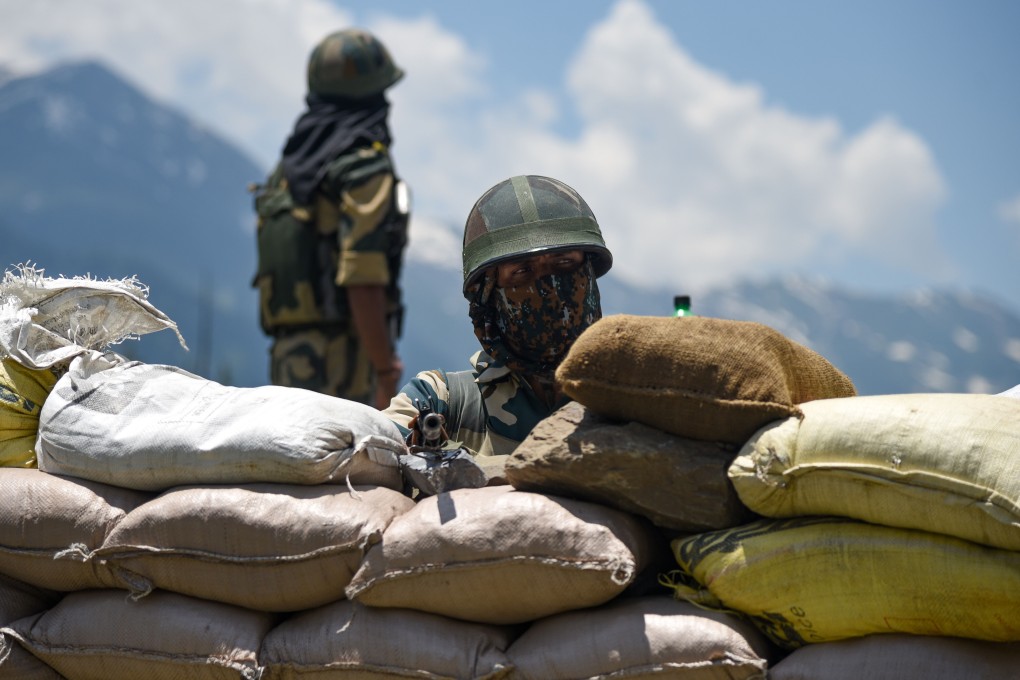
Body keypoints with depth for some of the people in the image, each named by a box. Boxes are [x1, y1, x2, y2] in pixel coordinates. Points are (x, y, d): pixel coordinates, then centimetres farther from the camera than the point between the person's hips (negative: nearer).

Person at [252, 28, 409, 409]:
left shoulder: (287, 170, 14)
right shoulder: (365, 169, -11)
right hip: (344, 365, -8)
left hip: (289, 359, 8)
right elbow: (363, 284, -19)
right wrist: (386, 376, -16)